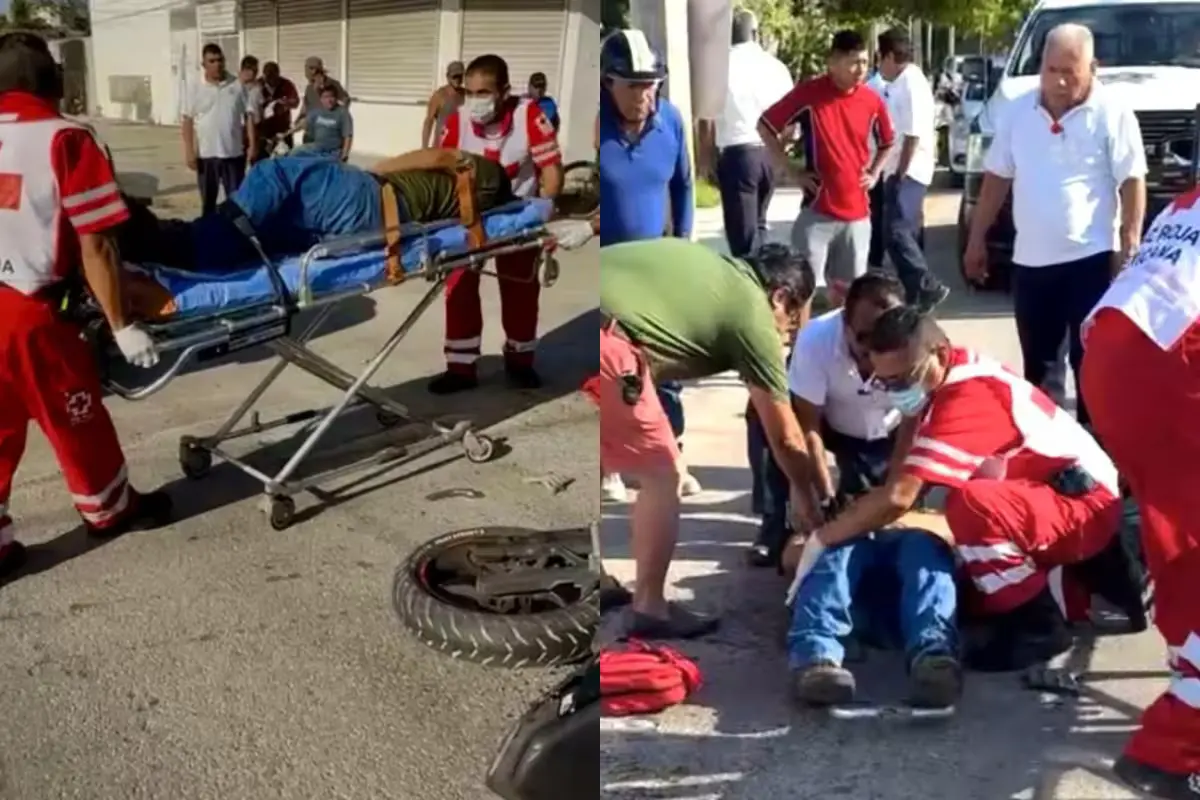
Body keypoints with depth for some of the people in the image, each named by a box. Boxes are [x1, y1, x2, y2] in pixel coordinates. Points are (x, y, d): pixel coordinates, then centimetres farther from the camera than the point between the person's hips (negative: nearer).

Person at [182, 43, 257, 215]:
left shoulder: (237, 85, 2)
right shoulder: (195, 89, 0)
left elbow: (248, 116, 4)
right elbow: (188, 121, 0)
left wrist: (253, 144, -3)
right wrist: (189, 151, -6)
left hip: (234, 153, 0)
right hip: (205, 154, 0)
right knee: (208, 201, 9)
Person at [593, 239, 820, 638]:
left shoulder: (712, 267, 28)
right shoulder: (753, 314, 8)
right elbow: (785, 440, 15)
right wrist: (804, 497, 31)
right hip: (603, 340, -8)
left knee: (598, 465, 26)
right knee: (662, 475, 9)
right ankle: (649, 608, 19)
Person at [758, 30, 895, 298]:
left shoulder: (872, 101, 3)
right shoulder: (808, 93, -9)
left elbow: (887, 142, 23)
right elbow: (765, 126, -1)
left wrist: (874, 173, 8)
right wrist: (792, 171, -4)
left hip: (857, 211, 4)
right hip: (818, 209, -4)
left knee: (847, 288, 13)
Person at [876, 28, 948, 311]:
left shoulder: (911, 84, -15)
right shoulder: (901, 84, 14)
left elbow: (913, 135, -21)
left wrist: (900, 173, -20)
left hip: (908, 172, -10)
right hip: (901, 171, 10)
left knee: (895, 231, -17)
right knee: (907, 232, 11)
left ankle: (929, 288, -13)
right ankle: (916, 292, 15)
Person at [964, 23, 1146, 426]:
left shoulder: (1112, 114, -8)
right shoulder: (1018, 111, 5)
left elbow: (1133, 182, -8)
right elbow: (996, 178, 11)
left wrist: (1129, 247, -14)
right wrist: (976, 239, 10)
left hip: (1092, 257, -4)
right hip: (1031, 258, 5)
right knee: (1038, 360, 14)